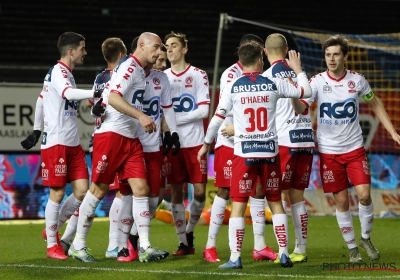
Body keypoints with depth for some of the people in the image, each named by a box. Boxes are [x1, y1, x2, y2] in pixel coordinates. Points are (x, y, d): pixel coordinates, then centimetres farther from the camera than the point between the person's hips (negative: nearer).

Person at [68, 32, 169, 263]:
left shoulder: (140, 70, 16)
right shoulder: (130, 66, -12)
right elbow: (113, 97, -25)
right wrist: (141, 116, -31)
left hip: (130, 139, 9)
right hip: (111, 134, -9)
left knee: (141, 188, -1)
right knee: (99, 189, -1)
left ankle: (145, 247, -3)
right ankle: (78, 245, 9)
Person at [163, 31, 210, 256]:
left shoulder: (198, 75, 1)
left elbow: (204, 110, -7)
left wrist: (174, 119, -13)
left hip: (194, 142, -2)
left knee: (200, 191, -5)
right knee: (176, 191, 1)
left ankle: (190, 231, 18)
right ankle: (183, 243, 7)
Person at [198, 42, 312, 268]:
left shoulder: (233, 88, -3)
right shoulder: (274, 84, 0)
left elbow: (217, 118, 0)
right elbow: (306, 92, 12)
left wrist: (206, 144, 13)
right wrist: (298, 68, 28)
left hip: (244, 152, -2)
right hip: (270, 151, 2)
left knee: (238, 205, 1)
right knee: (276, 202, 13)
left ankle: (235, 257, -4)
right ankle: (284, 254, 10)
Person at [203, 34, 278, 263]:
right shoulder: (231, 74, -10)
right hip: (230, 142, -7)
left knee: (258, 191, 5)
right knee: (225, 192, -4)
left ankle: (260, 247, 9)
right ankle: (210, 246, 3)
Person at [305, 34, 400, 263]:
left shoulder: (357, 80, -2)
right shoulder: (318, 82, -8)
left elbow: (376, 105, 12)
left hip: (354, 148, 1)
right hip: (329, 151, -1)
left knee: (364, 194, -10)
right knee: (341, 201, 2)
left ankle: (366, 238, 14)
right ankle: (352, 248, 16)